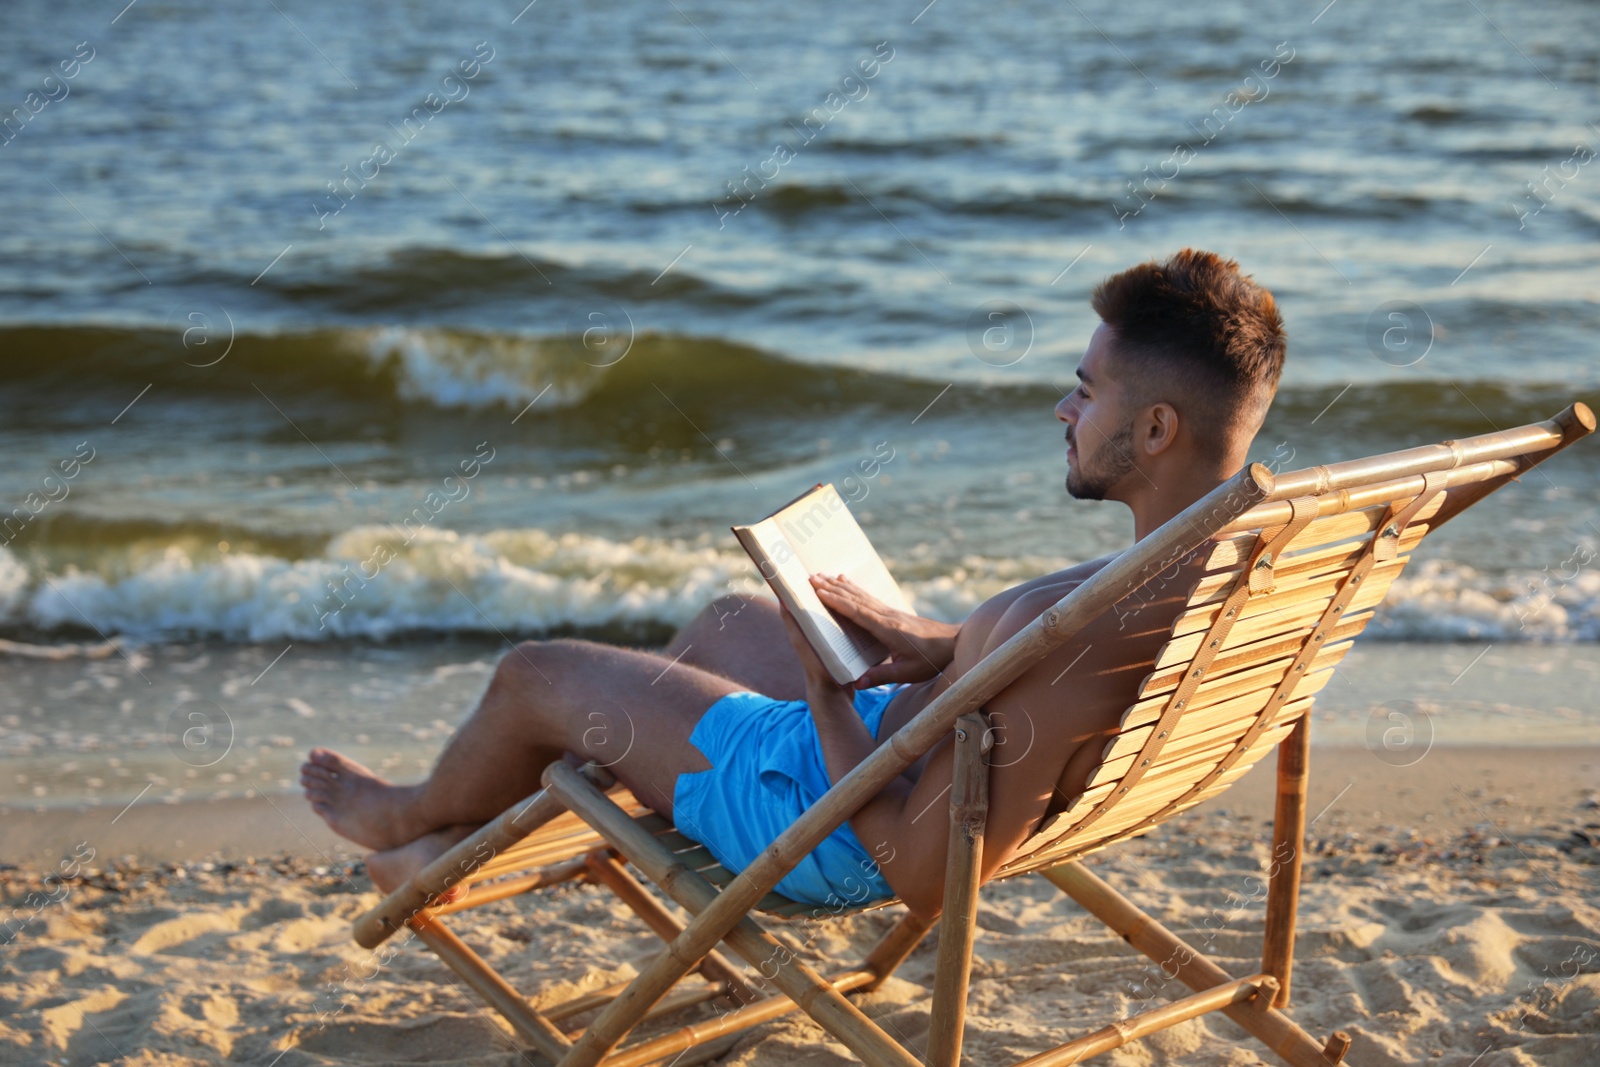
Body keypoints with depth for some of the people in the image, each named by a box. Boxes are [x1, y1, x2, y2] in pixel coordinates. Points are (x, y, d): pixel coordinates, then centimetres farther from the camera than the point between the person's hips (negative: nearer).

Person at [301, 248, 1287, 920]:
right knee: (732, 618, 33)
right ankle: (486, 833, 49)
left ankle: (421, 813, 45)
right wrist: (940, 645, 2)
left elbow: (925, 880, -35)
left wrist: (825, 694, -24)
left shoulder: (1077, 637, -41)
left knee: (539, 673, 9)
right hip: (919, 740, 9)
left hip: (831, 813, -9)